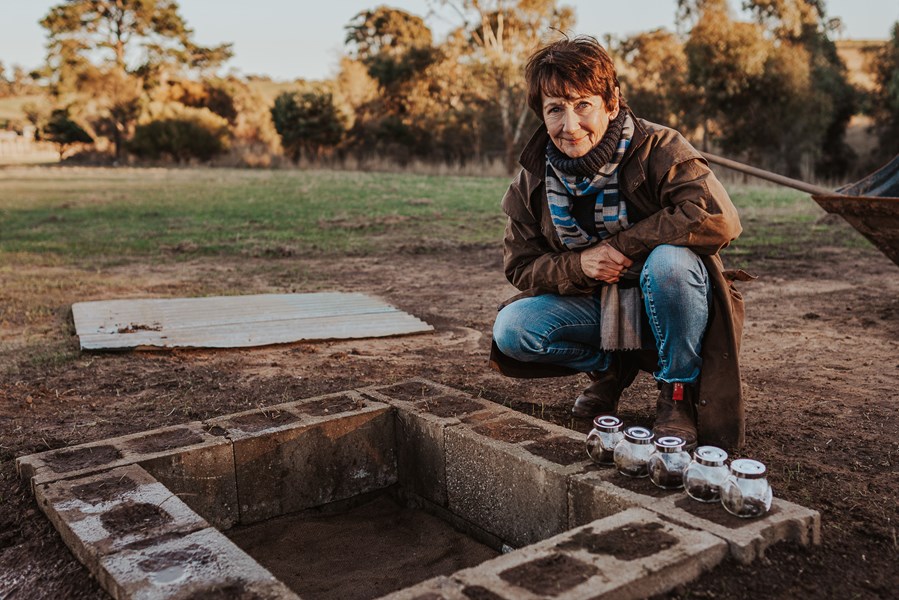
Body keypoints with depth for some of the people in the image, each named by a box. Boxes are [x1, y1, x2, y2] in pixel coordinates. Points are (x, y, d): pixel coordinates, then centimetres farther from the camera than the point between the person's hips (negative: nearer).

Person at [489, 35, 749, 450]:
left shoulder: (658, 150, -19)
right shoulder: (533, 180, -5)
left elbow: (719, 220, -33)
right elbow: (520, 267, -2)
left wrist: (621, 244, -27)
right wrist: (579, 265, -22)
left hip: (664, 306, -4)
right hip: (597, 308, 4)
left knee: (670, 259, -37)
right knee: (511, 329, -18)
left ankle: (679, 392, -12)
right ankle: (610, 366, 10)